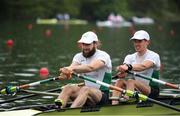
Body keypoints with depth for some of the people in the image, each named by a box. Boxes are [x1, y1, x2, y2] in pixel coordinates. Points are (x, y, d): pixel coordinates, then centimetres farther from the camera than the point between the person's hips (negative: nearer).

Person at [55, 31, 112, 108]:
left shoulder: (103, 56, -10)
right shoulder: (79, 56, 9)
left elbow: (91, 67, -31)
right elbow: (73, 66, -13)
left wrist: (72, 68, -46)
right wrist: (65, 73, -38)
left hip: (102, 95, -5)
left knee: (85, 90, -36)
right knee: (68, 87, -24)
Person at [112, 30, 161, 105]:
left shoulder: (153, 56, -5)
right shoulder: (130, 57, 12)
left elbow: (144, 66, -28)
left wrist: (129, 67, -47)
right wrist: (122, 73, -35)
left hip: (151, 91, -5)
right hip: (135, 90, 5)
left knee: (131, 81, -30)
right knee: (120, 81, -22)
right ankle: (113, 105, -41)